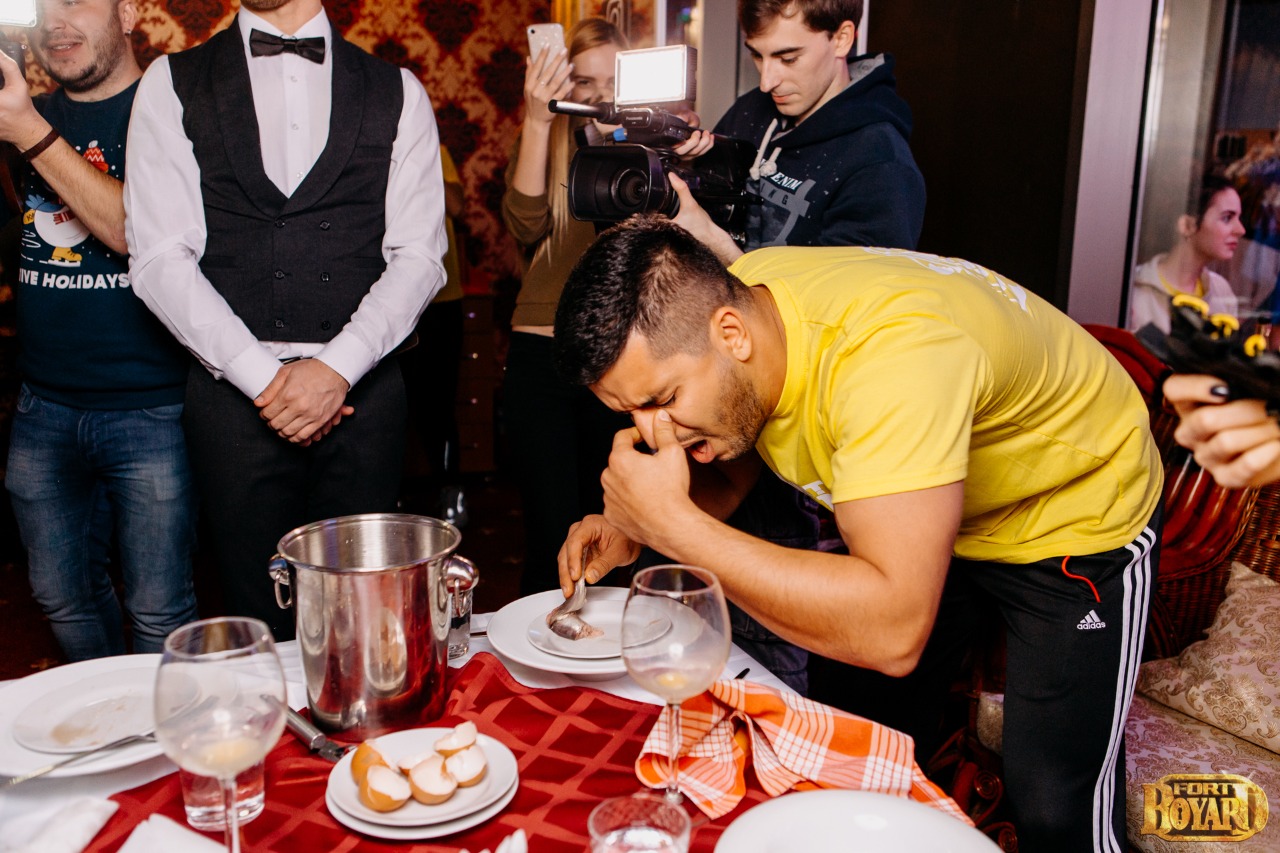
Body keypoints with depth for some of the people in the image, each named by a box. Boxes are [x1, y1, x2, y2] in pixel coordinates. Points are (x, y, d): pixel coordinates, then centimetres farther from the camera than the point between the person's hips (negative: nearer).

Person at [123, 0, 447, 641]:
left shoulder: (396, 92, 10)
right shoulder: (172, 85, 9)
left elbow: (419, 255, 2)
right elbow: (158, 258, 0)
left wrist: (336, 368, -11)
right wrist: (261, 376, -9)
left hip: (361, 390, 0)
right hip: (234, 390, 0)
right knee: (259, 623, 7)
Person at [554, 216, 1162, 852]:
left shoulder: (889, 353, -43)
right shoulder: (720, 301, -20)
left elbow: (893, 633, -47)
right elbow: (729, 464, 0)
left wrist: (674, 523, -44)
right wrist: (633, 529, -19)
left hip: (1079, 517, -6)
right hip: (924, 509, 6)